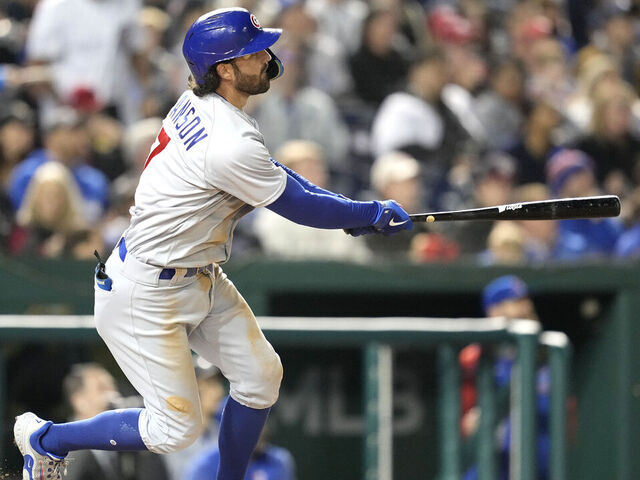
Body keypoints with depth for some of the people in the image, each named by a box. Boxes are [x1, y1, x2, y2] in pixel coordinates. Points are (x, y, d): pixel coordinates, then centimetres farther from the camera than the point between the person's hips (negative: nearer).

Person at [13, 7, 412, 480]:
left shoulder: (198, 102, -1)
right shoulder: (229, 144, -30)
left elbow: (264, 172, 14)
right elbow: (299, 209, -18)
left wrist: (340, 206, 4)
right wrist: (374, 214, -3)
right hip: (147, 294, -10)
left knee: (261, 374, 6)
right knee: (178, 426, -4)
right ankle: (45, 438, 13)